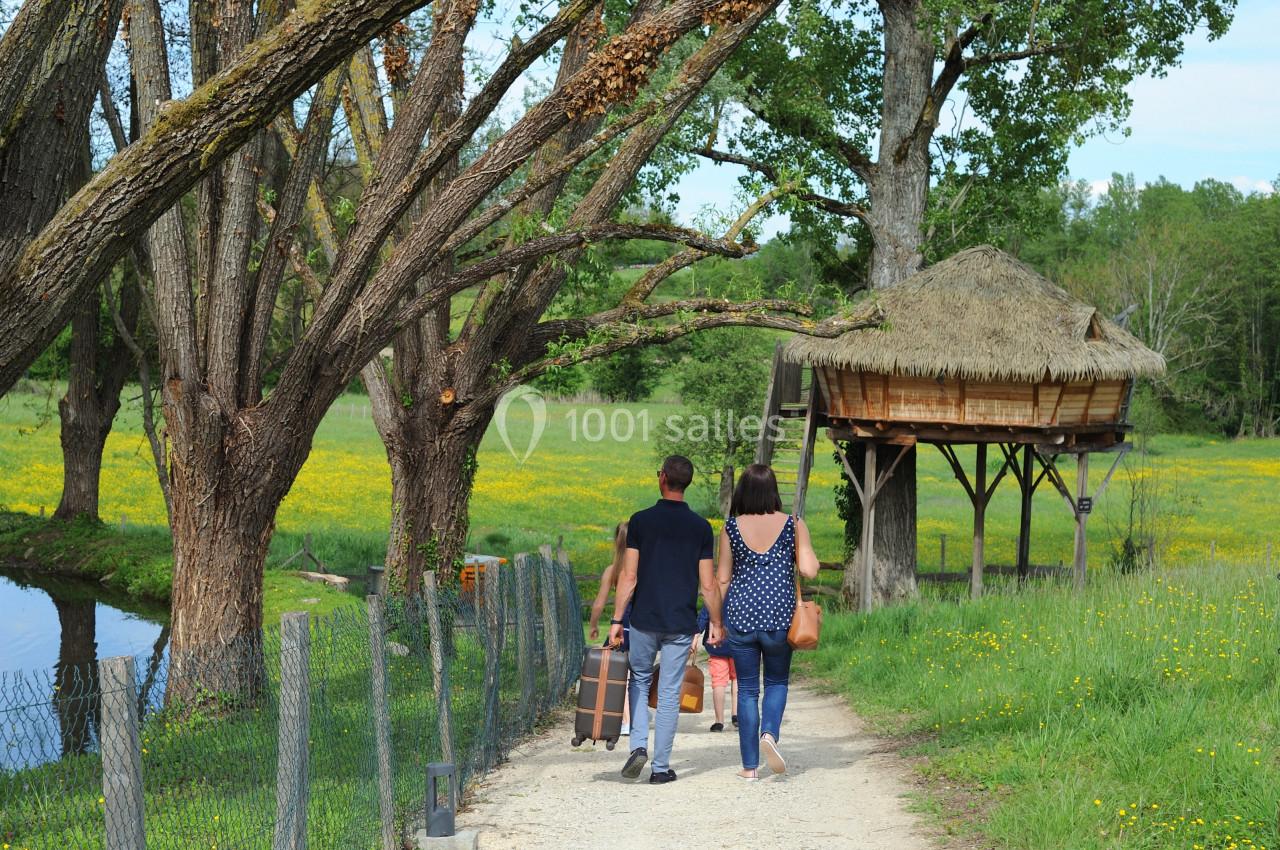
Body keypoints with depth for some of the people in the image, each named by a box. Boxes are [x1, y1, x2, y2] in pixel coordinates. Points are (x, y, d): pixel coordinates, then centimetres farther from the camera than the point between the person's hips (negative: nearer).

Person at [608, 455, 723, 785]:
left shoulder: (641, 521, -4)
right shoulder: (700, 527, -1)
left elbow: (628, 577, -6)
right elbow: (708, 584, -1)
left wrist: (616, 620, -1)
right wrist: (716, 623, 11)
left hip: (644, 621, 0)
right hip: (681, 624, 0)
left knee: (639, 681, 18)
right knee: (669, 694, 5)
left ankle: (639, 745, 0)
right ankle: (660, 767, 8)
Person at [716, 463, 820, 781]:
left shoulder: (732, 528, 0)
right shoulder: (793, 525, -3)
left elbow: (722, 579, 3)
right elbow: (809, 570, -7)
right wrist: (806, 550, 12)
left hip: (741, 616, 1)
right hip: (779, 617, 0)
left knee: (747, 688, 8)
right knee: (777, 681, 19)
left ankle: (750, 766, 9)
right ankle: (769, 733, -9)